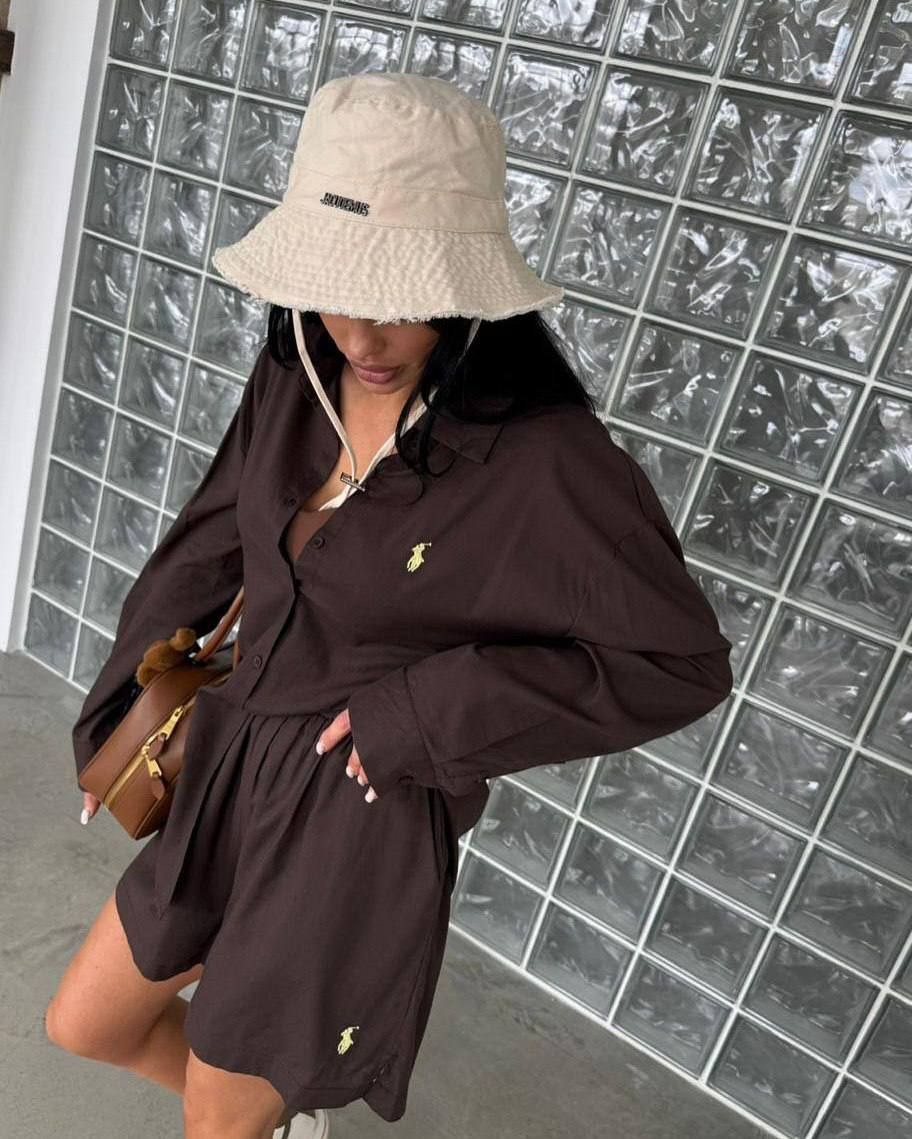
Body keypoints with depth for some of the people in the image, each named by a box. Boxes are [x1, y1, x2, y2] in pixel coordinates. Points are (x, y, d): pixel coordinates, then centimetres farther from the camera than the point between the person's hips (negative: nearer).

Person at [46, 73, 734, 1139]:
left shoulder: (541, 455, -24)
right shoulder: (298, 378, -6)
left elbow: (678, 661, -17)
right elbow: (205, 548, 8)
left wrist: (420, 713, -19)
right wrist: (123, 714, 5)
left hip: (358, 823, -6)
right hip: (227, 772, 7)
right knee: (84, 1025, 24)